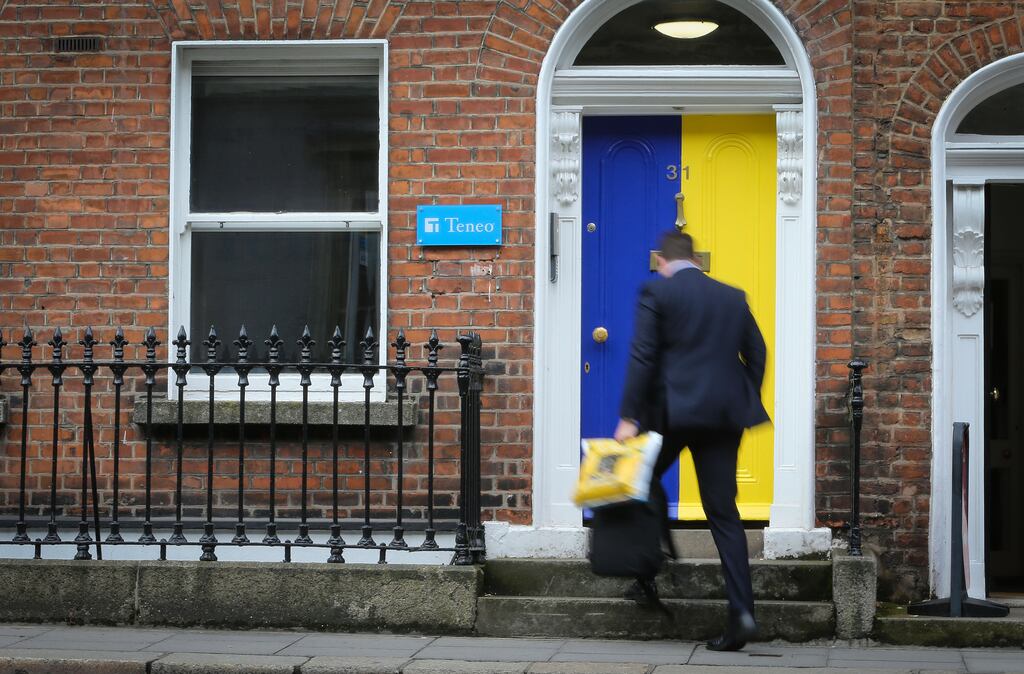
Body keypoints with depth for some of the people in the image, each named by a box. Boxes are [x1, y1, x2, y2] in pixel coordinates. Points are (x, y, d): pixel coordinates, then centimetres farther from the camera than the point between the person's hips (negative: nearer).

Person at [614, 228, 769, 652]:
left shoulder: (657, 291, 0)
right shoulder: (733, 297, 14)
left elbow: (642, 357, -8)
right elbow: (756, 354, 14)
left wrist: (629, 417, -9)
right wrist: (745, 406, 21)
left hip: (672, 410, -4)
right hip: (725, 415, 4)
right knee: (724, 513, 4)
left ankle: (648, 576, 20)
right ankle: (741, 611, -6)